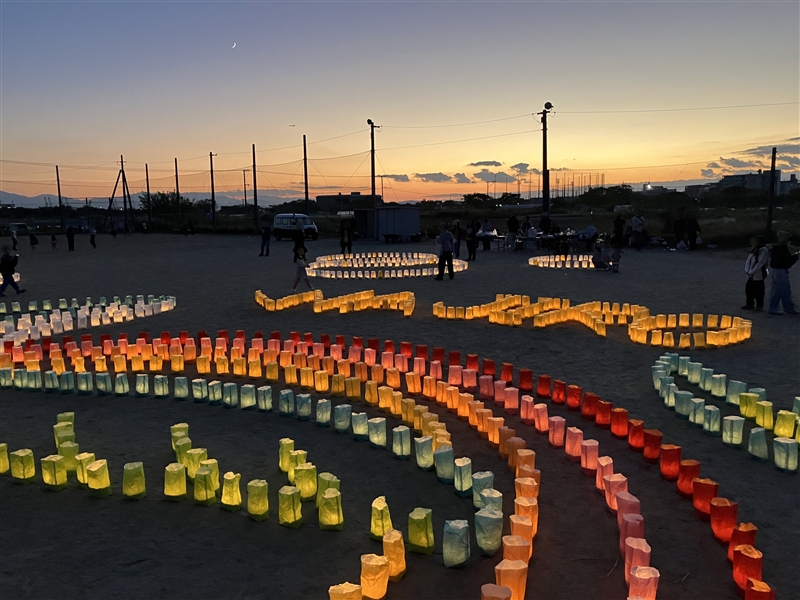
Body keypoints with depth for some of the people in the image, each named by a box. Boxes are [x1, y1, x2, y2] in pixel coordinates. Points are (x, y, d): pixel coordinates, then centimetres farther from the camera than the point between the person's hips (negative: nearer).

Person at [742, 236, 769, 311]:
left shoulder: (763, 251, -13)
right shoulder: (753, 250, 12)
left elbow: (760, 263, -18)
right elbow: (748, 260, 11)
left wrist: (751, 272, -17)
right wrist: (747, 270, -4)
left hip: (758, 276, -8)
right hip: (751, 276, 8)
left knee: (758, 291, -1)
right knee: (748, 289, 11)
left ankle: (759, 306, 11)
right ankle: (750, 304, 22)